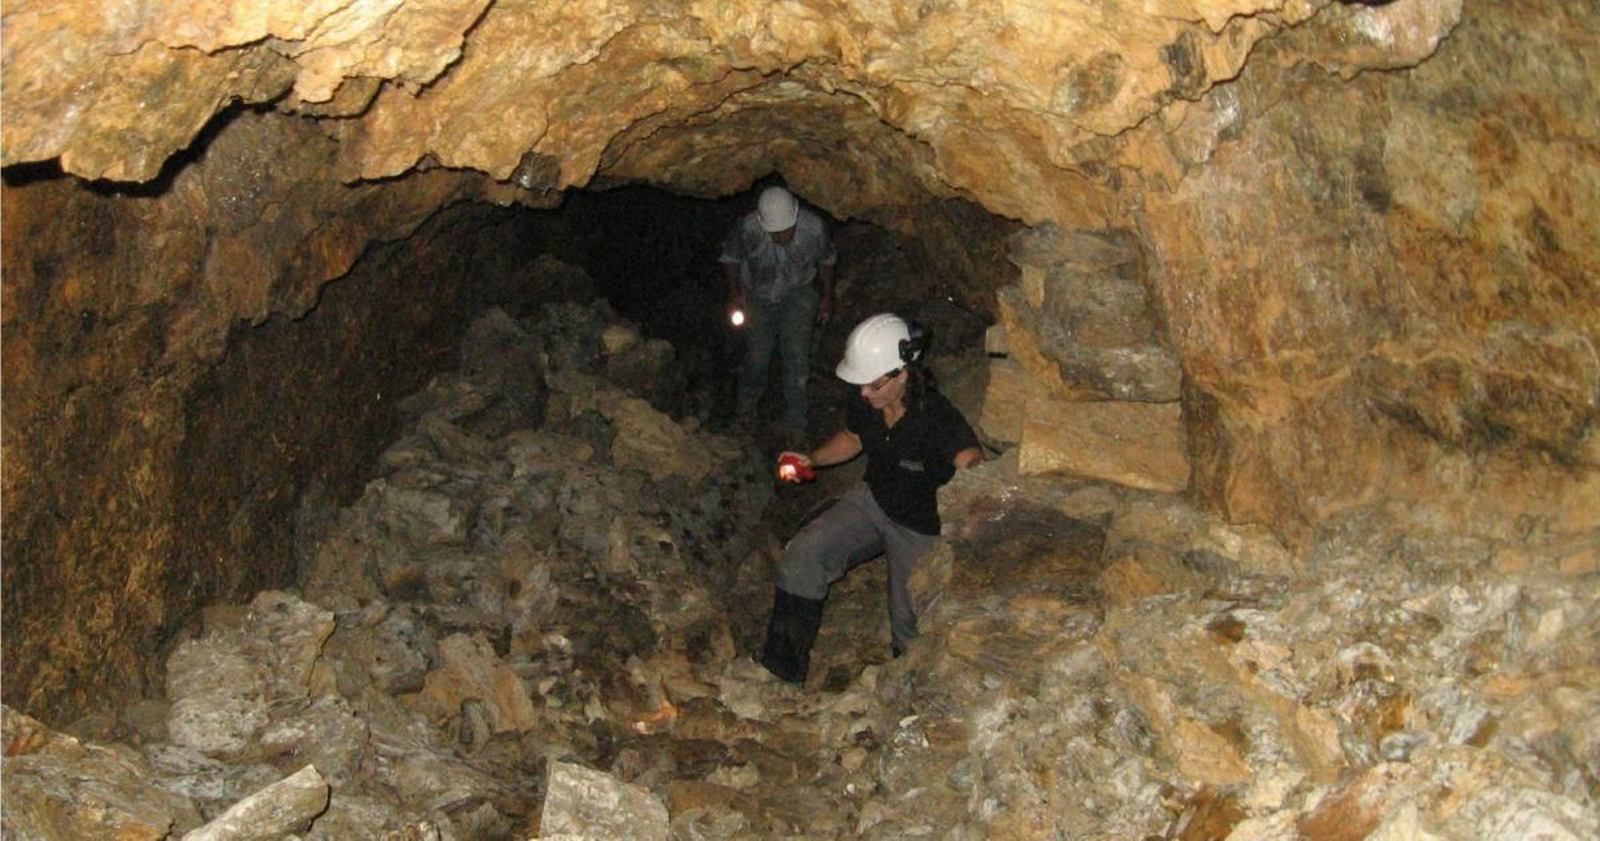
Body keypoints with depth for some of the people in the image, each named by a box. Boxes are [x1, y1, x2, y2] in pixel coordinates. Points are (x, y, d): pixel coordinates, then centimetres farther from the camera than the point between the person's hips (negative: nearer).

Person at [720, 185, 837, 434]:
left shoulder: (814, 228, -29)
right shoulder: (748, 228, -31)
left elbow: (826, 259, -5)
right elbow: (730, 256, -7)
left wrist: (827, 296, 3)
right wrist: (734, 293, -13)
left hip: (798, 295, 0)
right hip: (758, 297, 0)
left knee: (796, 353, -10)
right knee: (758, 353, 8)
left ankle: (794, 418, 6)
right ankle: (749, 395, 41)